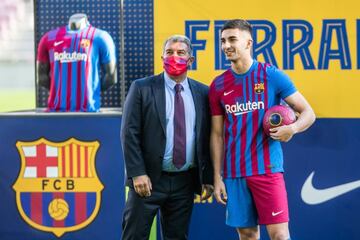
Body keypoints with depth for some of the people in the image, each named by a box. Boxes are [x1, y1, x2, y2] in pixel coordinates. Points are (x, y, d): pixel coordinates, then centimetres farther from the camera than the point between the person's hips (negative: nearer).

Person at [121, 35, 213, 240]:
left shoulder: (202, 93, 7)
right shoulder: (142, 88, -2)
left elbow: (208, 138, 8)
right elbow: (130, 133, -6)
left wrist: (208, 178, 5)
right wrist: (137, 174, -13)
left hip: (185, 181, 3)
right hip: (149, 179, -3)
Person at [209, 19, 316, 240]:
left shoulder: (272, 76, -3)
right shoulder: (218, 86, 6)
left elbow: (308, 113, -1)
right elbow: (217, 134, 10)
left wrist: (293, 128, -23)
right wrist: (217, 177, 4)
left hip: (268, 169, -3)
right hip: (234, 173, 3)